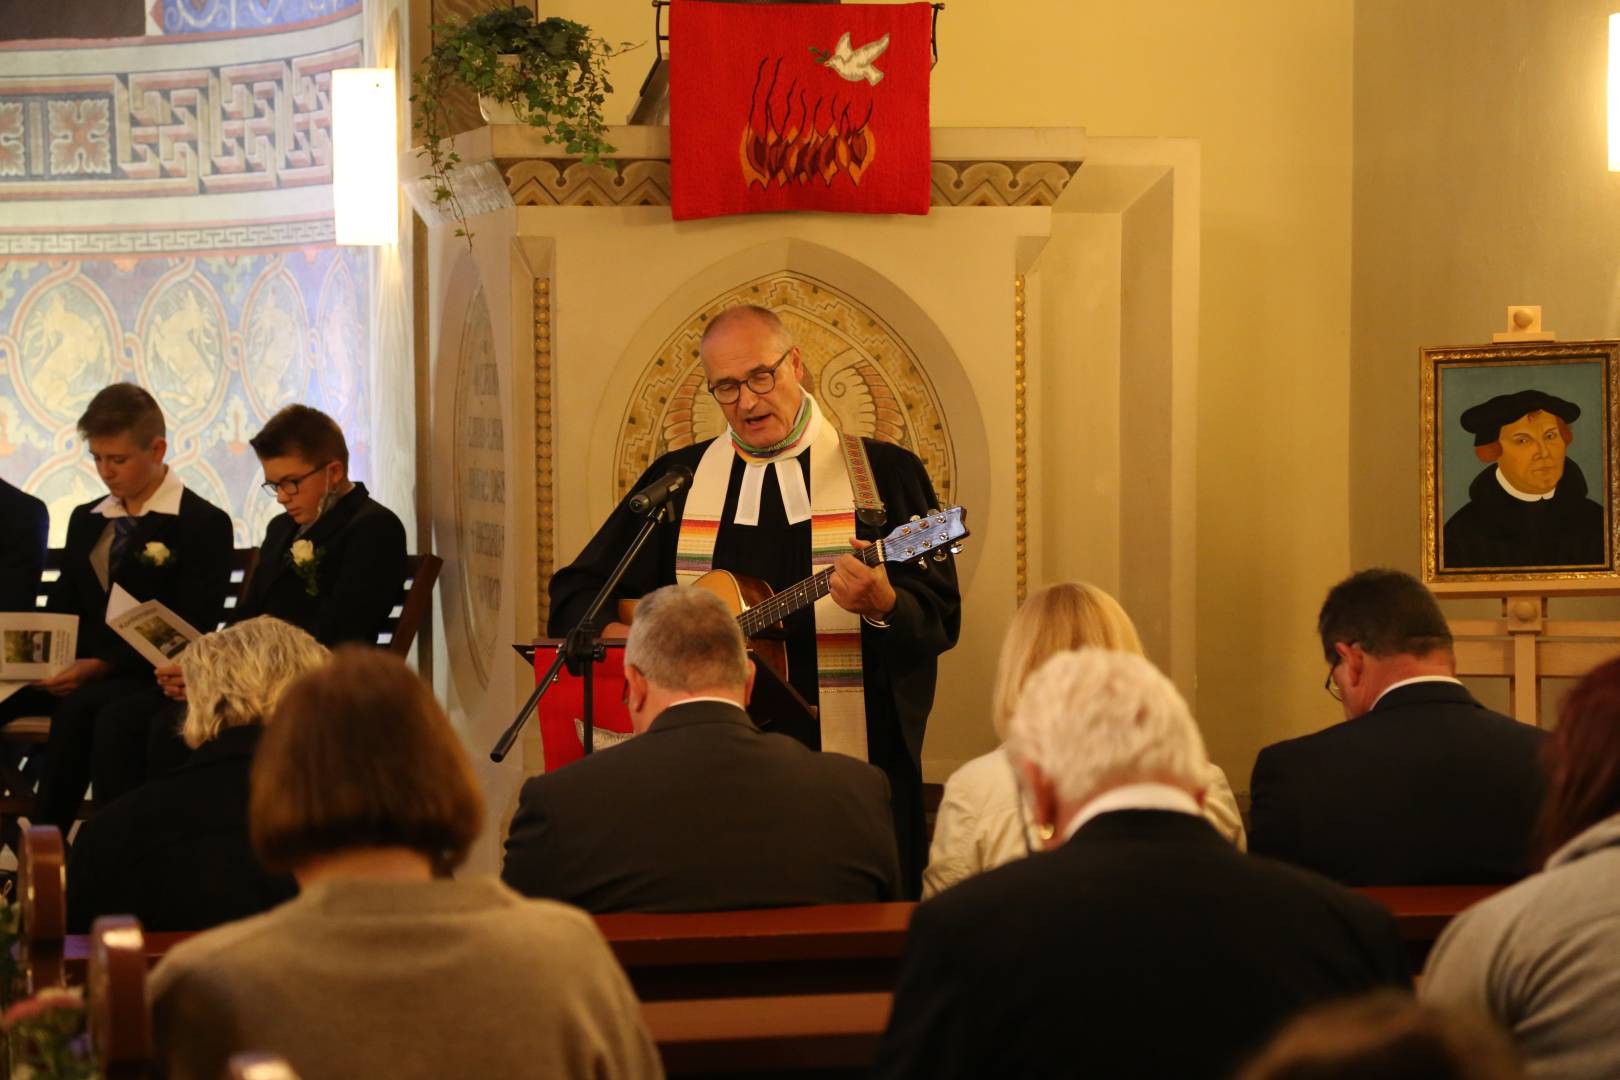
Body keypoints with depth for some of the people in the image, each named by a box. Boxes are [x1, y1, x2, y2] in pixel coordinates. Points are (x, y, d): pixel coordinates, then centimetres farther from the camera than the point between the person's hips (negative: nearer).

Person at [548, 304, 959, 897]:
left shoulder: (886, 473, 4)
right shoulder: (677, 480, 12)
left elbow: (941, 619, -3)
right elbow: (575, 591, 14)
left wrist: (883, 605, -25)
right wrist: (620, 636, -7)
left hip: (851, 763, -2)